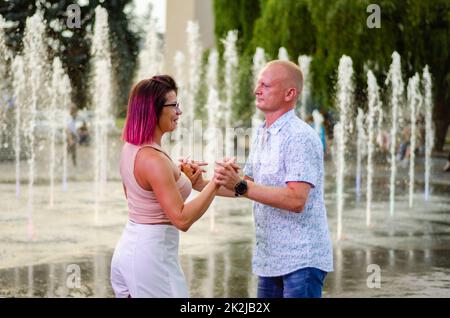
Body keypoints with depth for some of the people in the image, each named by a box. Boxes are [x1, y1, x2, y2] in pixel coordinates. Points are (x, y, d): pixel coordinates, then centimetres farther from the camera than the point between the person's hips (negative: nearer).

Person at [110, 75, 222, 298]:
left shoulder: (130, 149, 6)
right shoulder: (154, 159, -22)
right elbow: (182, 219, -23)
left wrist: (180, 178, 16)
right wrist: (215, 183, -23)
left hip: (129, 248, 9)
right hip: (151, 255, -9)